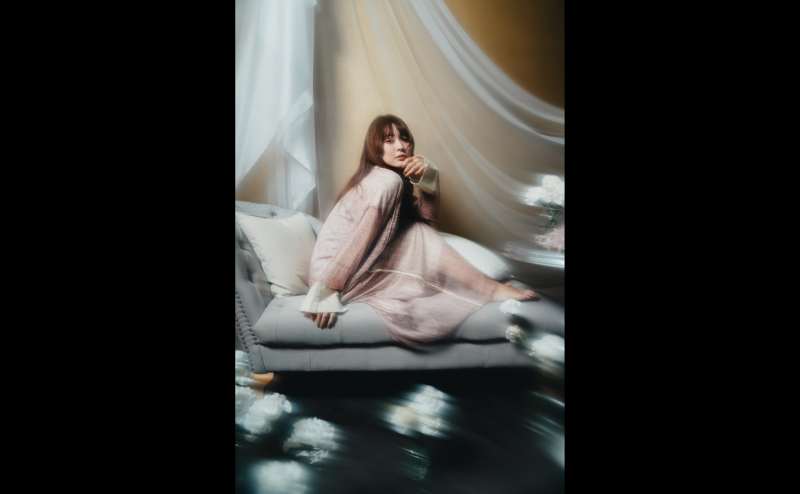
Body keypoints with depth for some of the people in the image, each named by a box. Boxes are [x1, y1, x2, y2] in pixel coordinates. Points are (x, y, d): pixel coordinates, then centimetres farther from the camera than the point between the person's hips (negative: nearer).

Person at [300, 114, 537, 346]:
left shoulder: (394, 179, 14)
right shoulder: (388, 180, -16)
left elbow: (428, 220, 8)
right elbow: (361, 238, -23)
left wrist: (428, 179, -6)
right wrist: (326, 292, -26)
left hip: (354, 268, 9)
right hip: (335, 274, -9)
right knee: (421, 238, -10)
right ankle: (493, 291, -3)